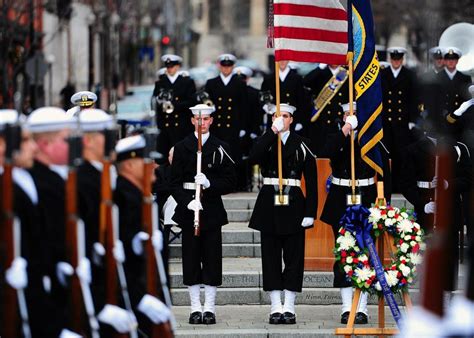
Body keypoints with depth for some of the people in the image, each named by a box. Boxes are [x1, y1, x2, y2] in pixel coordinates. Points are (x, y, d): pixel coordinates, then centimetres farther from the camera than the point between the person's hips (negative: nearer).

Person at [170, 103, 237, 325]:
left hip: (212, 209, 0)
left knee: (212, 259, -1)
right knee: (191, 259, 1)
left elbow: (230, 182, 2)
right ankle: (195, 308, 7)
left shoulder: (220, 148, 5)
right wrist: (187, 202, -15)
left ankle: (209, 308, 4)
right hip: (188, 209, 0)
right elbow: (175, 182, 1)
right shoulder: (181, 148, 5)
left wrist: (209, 183, -15)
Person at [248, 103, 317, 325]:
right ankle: (276, 307, 6)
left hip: (294, 205, -1)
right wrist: (273, 132, -20)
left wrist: (310, 212, -6)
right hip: (269, 205, 1)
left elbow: (311, 180, 2)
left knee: (294, 256, 0)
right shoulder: (265, 142, 6)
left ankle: (289, 307, 5)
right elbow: (254, 158, -17)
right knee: (271, 256, 1)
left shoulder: (301, 145, 4)